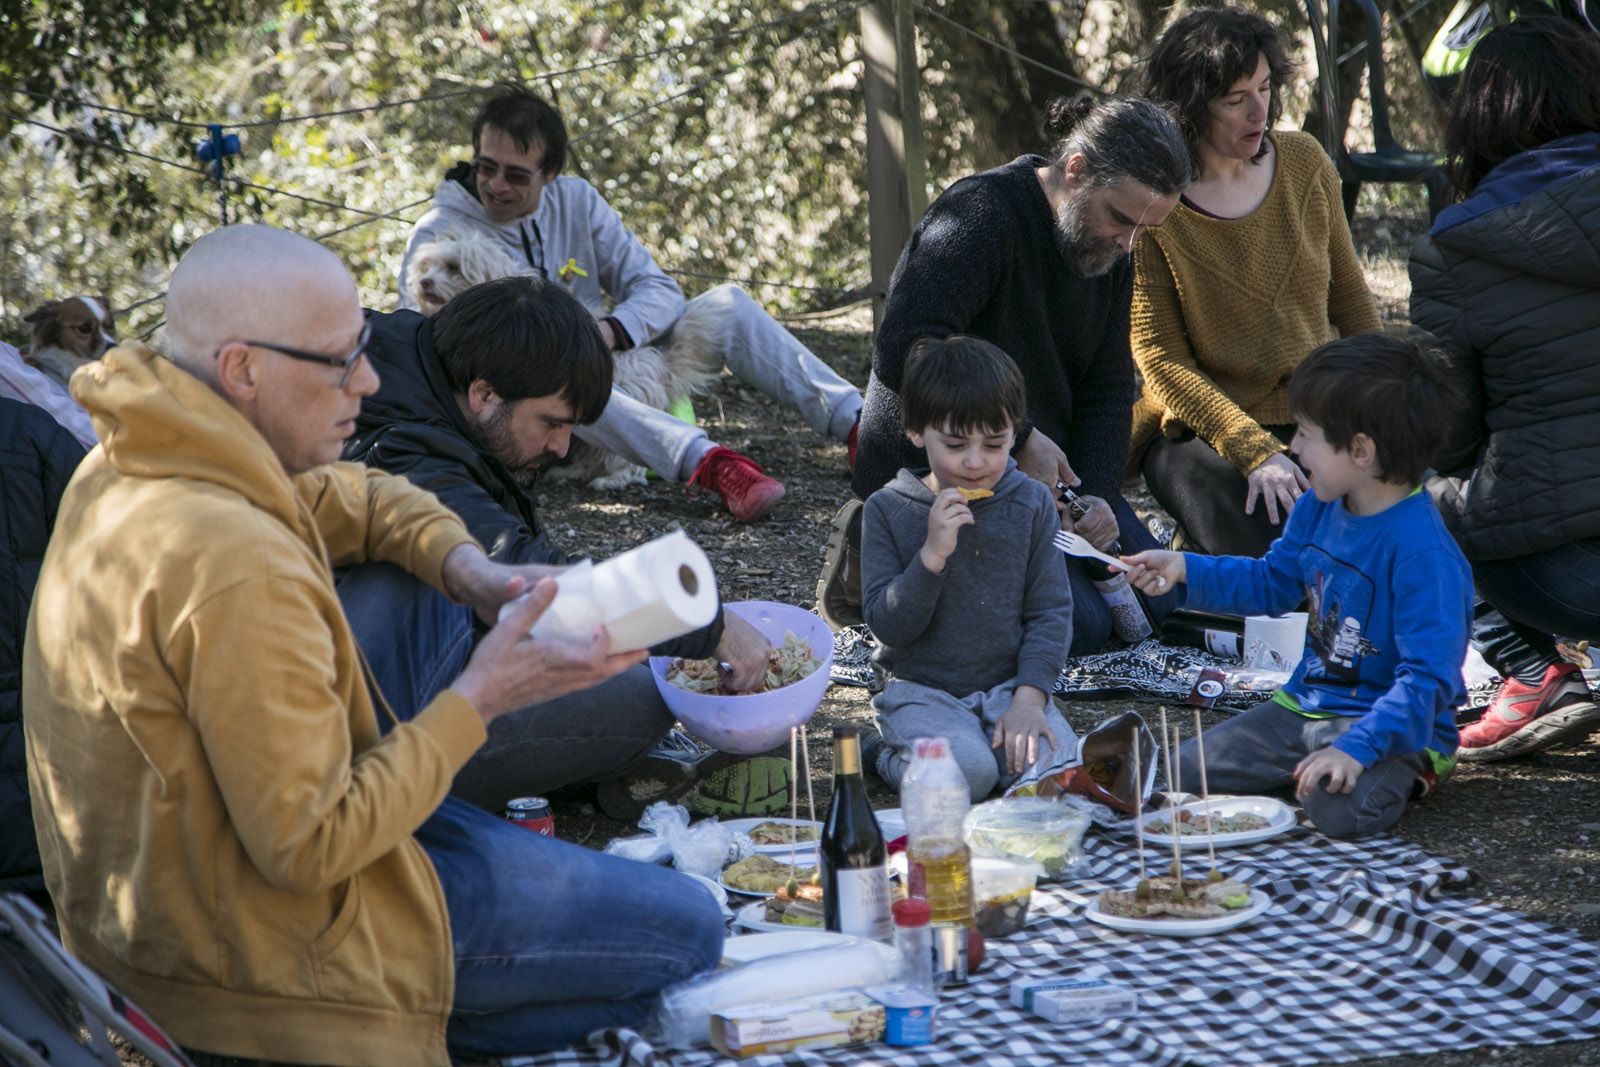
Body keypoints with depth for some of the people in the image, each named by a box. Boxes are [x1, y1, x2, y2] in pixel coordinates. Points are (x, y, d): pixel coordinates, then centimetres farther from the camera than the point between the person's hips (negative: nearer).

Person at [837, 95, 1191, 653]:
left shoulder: (1110, 248, 4)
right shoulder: (980, 217, -23)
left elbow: (1107, 388, 8)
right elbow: (902, 355, -35)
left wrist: (1100, 495, -10)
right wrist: (1020, 440, -30)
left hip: (1042, 471, 9)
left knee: (1158, 601, 3)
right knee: (1080, 626, -21)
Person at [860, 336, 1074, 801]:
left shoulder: (1031, 503, 2)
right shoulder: (889, 510, -4)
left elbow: (1051, 611, 1)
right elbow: (886, 624, -10)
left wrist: (1029, 697, -12)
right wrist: (932, 553, -25)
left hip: (1008, 686, 2)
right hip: (922, 691, -2)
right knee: (966, 774, -30)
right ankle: (887, 757, 1)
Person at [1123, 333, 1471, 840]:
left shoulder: (1422, 551, -25)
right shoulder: (1318, 510, 2)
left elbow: (1428, 679, -28)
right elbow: (1271, 583, 21)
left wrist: (1356, 748, -38)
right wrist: (1185, 568, 9)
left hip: (1395, 723, -7)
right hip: (1306, 704, 8)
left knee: (1339, 808, -36)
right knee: (1182, 773, -3)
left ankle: (1406, 774, -3)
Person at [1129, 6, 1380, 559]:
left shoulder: (1304, 161, 4)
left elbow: (1349, 296, 15)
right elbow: (1161, 360, -10)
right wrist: (1255, 451, -19)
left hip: (1319, 420, 4)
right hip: (1203, 432, -4)